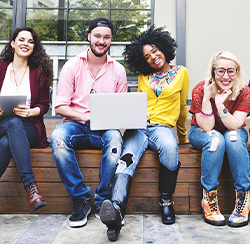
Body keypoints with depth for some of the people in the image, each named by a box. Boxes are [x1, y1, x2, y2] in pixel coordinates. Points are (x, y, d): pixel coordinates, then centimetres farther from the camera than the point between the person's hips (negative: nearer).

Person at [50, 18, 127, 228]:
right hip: (76, 125, 0)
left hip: (104, 129, 0)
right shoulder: (72, 66, 5)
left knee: (115, 138, -35)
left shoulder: (118, 70, 10)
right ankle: (80, 199, -20)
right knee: (58, 137, -33)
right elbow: (60, 106, -1)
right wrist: (86, 117, -16)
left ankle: (102, 201, -19)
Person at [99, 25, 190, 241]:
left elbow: (181, 107, 20)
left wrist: (182, 136, 27)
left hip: (162, 126, -1)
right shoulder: (143, 76, 20)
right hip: (138, 126, 2)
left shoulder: (181, 73, 13)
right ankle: (116, 210, -53)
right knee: (127, 159, -31)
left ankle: (166, 200, -19)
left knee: (169, 147, -38)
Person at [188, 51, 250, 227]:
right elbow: (207, 127, -25)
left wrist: (220, 104, -38)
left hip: (234, 132, 2)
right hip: (202, 133, -1)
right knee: (215, 139, -35)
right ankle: (209, 198, -28)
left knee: (233, 138, -33)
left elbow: (235, 125, -25)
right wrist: (207, 98, -36)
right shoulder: (200, 90, -21)